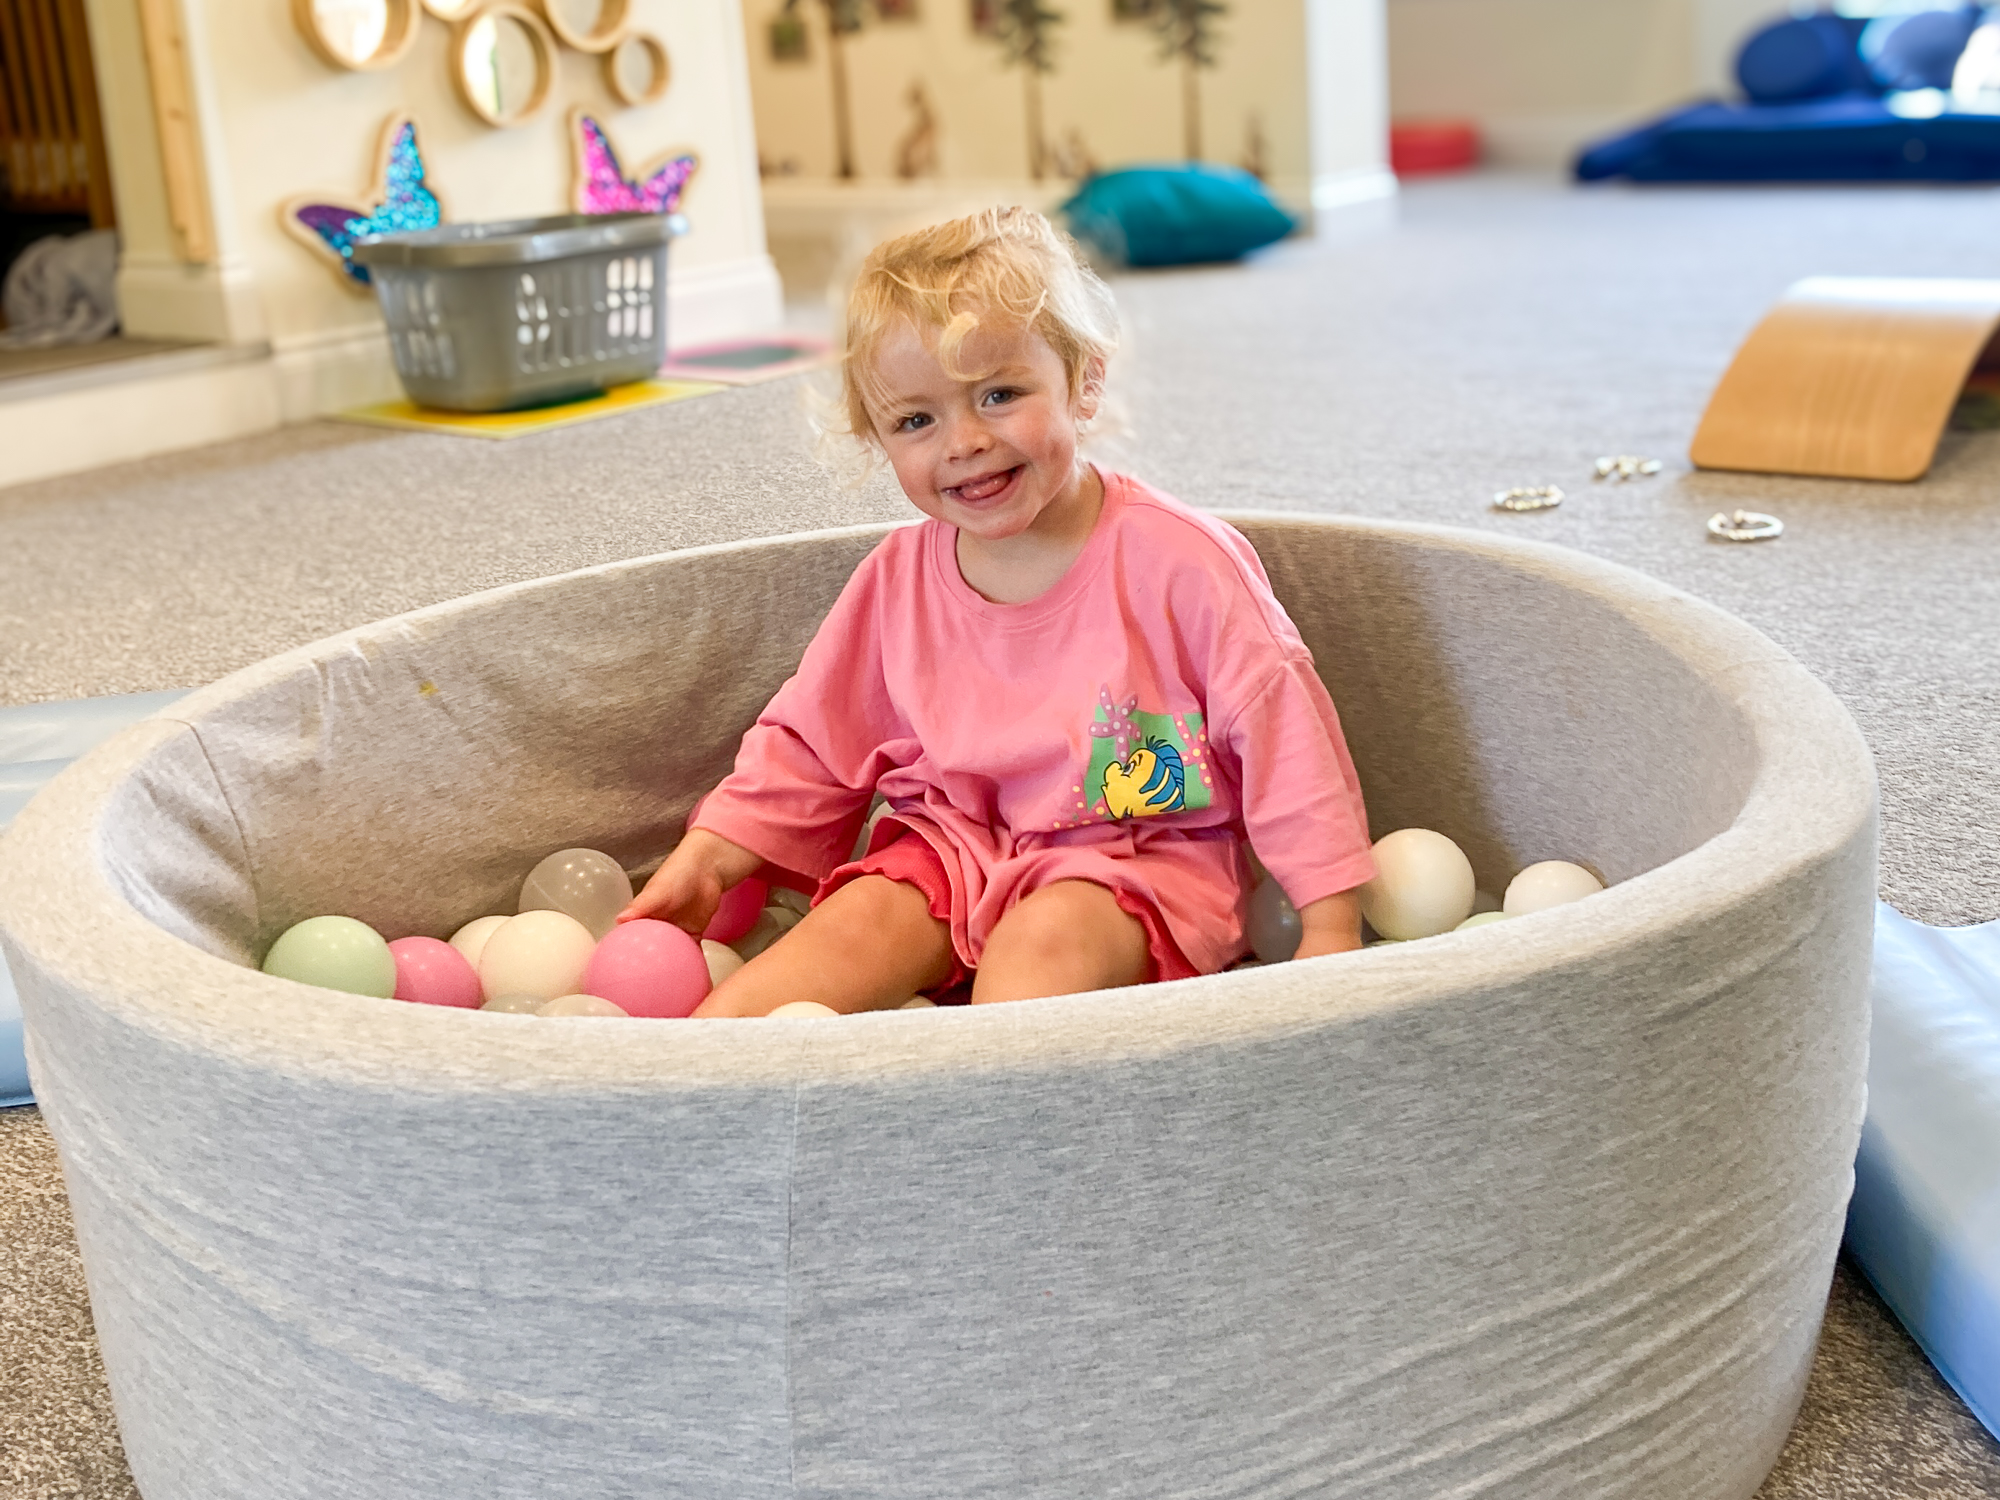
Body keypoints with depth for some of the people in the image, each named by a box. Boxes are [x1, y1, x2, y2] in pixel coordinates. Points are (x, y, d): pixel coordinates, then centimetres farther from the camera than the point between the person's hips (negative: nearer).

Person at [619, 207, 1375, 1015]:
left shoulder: (1174, 559, -13)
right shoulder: (896, 581, 1)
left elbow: (1278, 728, -11)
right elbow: (810, 745, 11)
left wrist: (1331, 927, -12)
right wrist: (703, 861, 3)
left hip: (1137, 853, -4)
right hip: (957, 852, 4)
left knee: (1045, 938, -32)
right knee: (856, 921, -20)